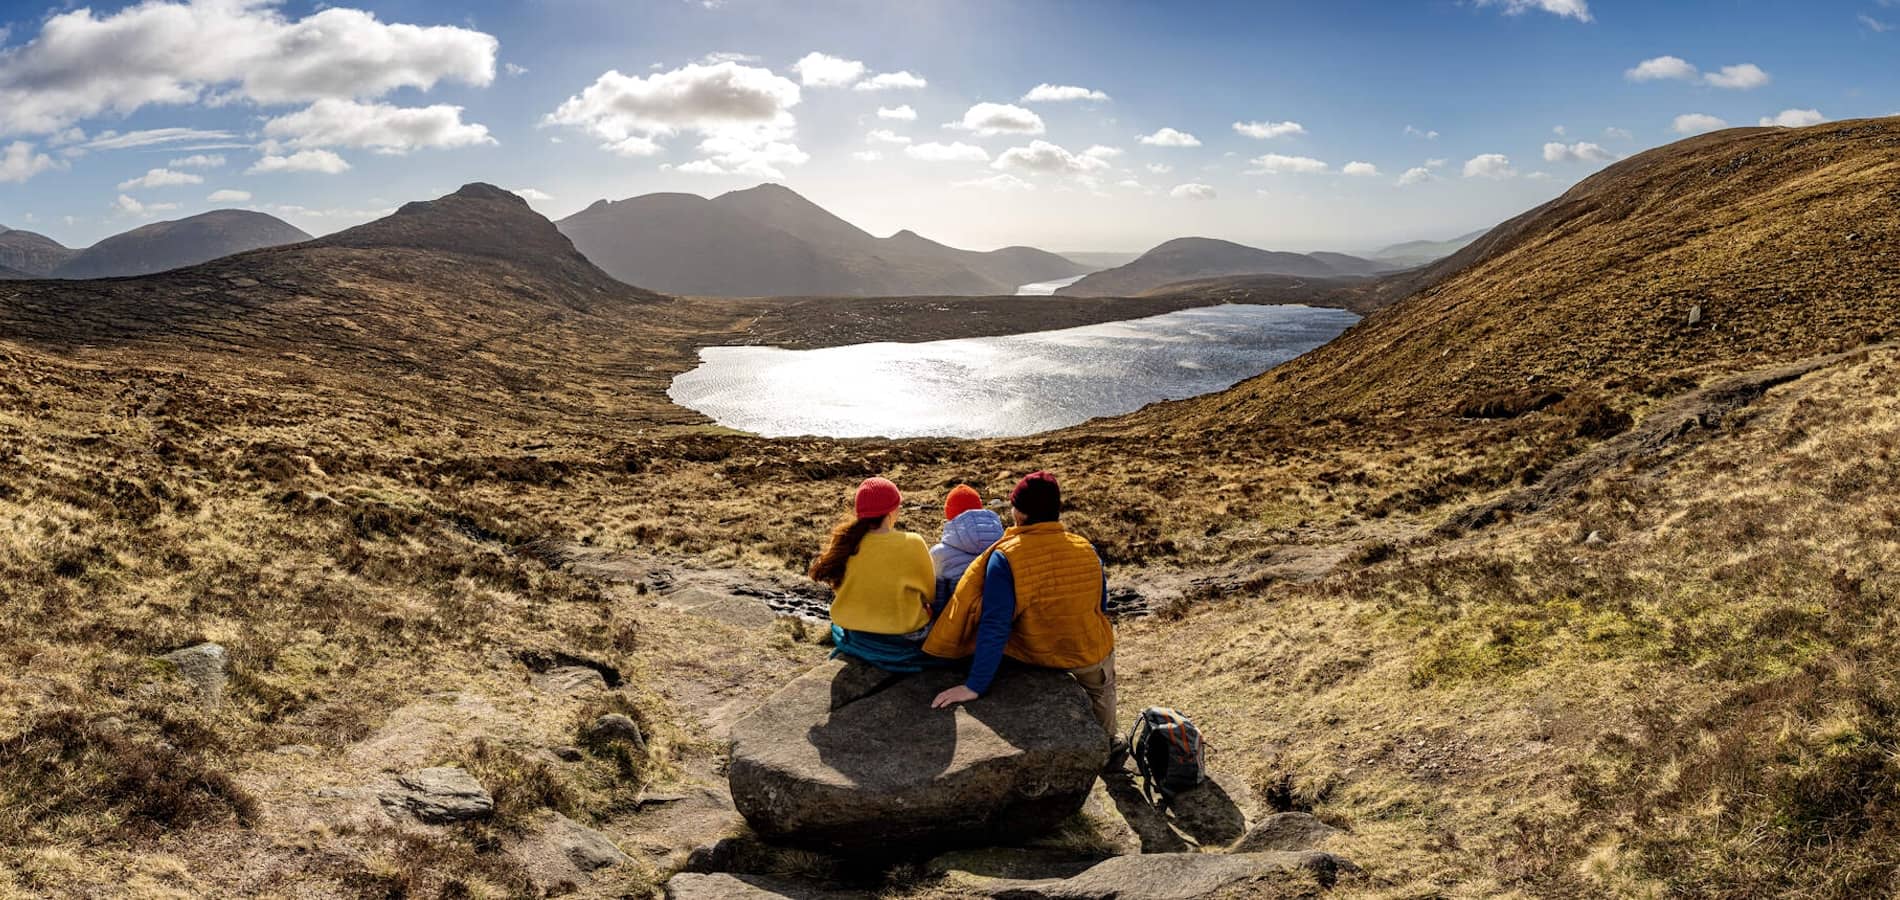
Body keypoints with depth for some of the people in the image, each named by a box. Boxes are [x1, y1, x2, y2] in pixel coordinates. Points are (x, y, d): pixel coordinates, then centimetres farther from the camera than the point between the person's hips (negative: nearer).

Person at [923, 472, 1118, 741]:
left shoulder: (1005, 558, -24)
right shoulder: (1086, 550, -13)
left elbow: (994, 627, -27)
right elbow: (1100, 608, 1)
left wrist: (974, 686, -24)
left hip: (1036, 657, -1)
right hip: (1092, 656, 1)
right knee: (1101, 689, 37)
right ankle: (1107, 742, 52)